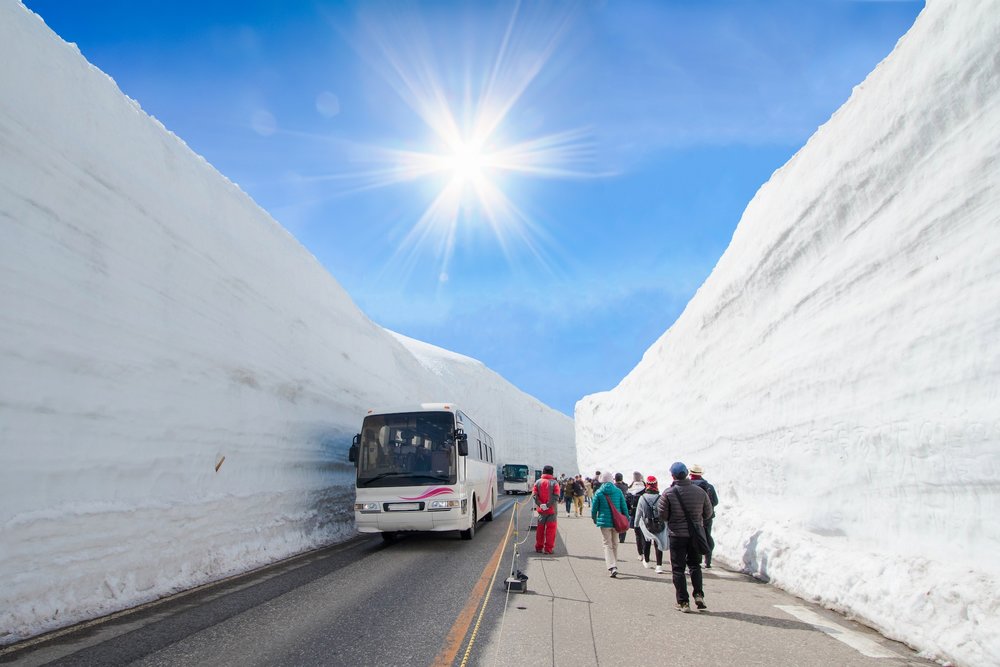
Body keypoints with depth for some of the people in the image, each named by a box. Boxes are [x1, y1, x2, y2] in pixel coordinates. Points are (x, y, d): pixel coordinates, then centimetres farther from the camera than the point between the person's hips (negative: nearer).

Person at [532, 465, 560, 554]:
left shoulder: (538, 482, 2)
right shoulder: (554, 482, -5)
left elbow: (534, 495, -7)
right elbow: (556, 496, -15)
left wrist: (540, 504, -12)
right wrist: (548, 505, -16)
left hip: (541, 509, 3)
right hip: (551, 510, -2)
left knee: (540, 528, 13)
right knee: (551, 528, 4)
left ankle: (539, 547, 18)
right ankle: (548, 548, 3)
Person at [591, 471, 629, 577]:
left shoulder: (599, 492, -5)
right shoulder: (618, 491, -1)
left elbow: (594, 508, 0)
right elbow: (624, 507, 1)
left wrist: (594, 519, 17)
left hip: (604, 522, -3)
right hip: (617, 522, 3)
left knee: (608, 545, 1)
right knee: (615, 544, 17)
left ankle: (612, 567, -14)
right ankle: (614, 566, 26)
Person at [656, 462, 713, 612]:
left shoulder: (668, 493, -13)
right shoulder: (699, 491, -4)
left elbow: (662, 515, -12)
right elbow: (708, 513, 5)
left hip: (677, 535, -3)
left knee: (678, 569, 6)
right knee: (695, 565, 20)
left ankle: (683, 602, 5)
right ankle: (699, 595, 6)